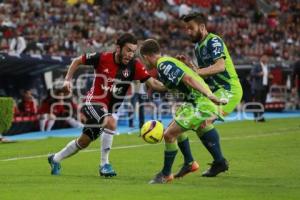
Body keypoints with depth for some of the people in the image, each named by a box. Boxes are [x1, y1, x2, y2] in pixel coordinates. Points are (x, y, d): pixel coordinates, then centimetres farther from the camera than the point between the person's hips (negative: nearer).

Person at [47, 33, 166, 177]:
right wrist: (67, 79, -9)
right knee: (111, 122, -33)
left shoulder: (134, 66, -14)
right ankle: (104, 164, -20)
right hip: (94, 102, -4)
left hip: (110, 108, 4)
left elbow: (152, 83, -22)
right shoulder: (102, 58, -18)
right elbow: (77, 61, -2)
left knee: (83, 142, 16)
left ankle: (55, 159, 41)